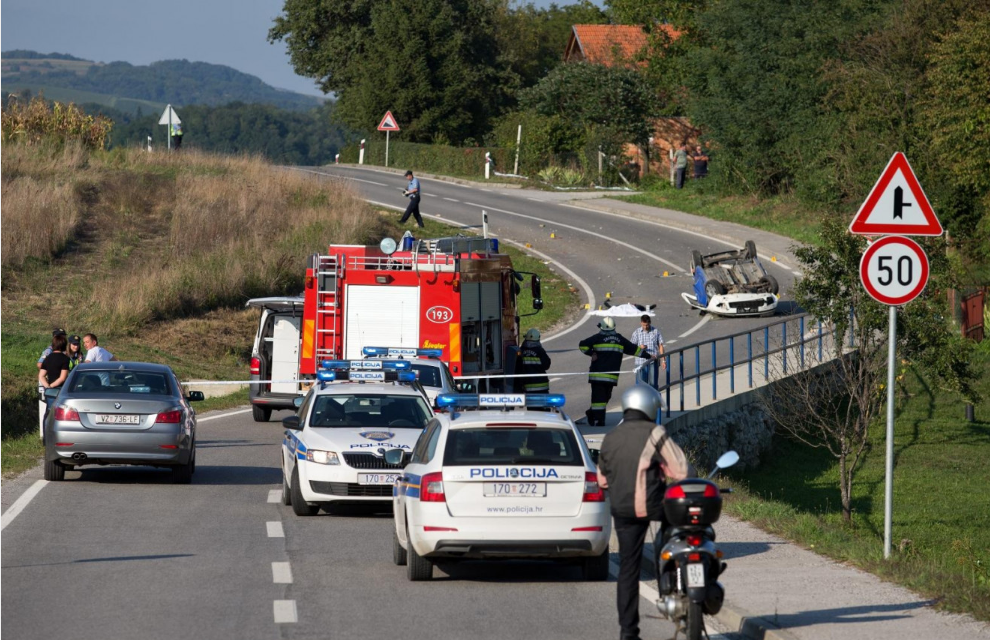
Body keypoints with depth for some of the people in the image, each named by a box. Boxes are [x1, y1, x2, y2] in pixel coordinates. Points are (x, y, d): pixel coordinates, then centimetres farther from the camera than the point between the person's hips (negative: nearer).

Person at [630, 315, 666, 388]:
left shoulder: (656, 331, 3)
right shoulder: (637, 333, 3)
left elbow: (660, 346, 7)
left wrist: (663, 360, 4)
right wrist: (639, 347, -15)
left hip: (653, 362, -1)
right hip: (641, 362, 1)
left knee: (653, 383, -4)